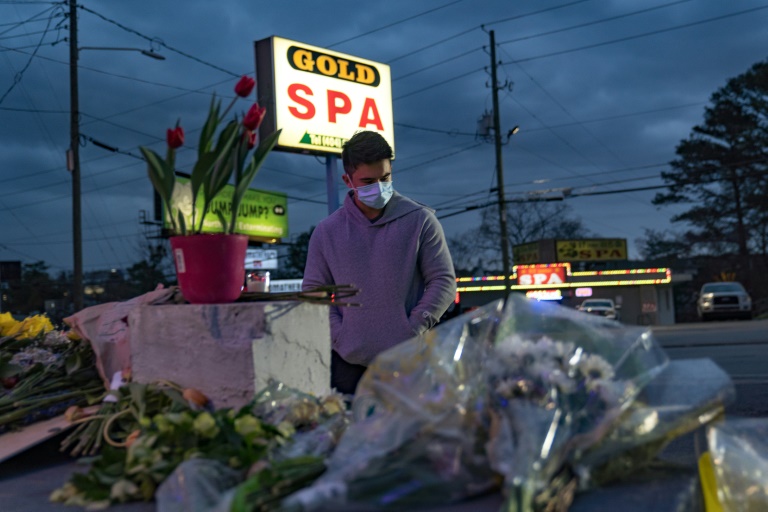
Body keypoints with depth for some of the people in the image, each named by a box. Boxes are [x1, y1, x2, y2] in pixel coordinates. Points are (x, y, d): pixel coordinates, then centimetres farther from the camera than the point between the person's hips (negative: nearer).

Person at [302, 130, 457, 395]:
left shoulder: (420, 221, 3)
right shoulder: (327, 232, 8)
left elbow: (444, 282, 3)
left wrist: (411, 332, -7)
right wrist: (339, 336, -4)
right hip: (348, 364, 2)